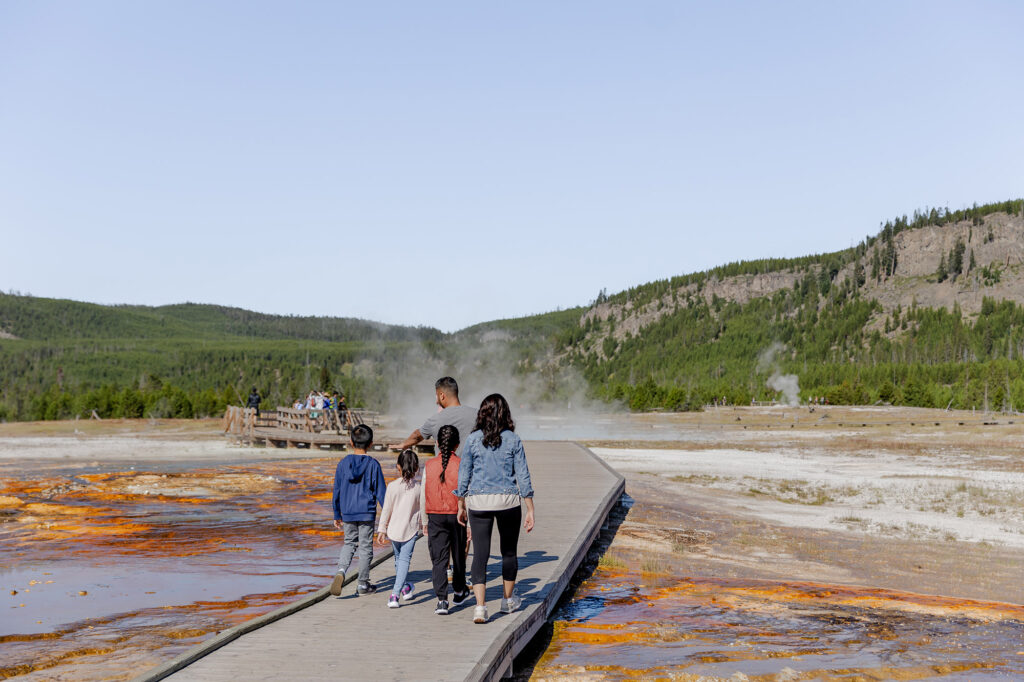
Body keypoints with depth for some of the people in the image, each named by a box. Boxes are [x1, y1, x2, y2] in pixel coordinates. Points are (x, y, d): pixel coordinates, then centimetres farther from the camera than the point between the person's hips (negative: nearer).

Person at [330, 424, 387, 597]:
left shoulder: (343, 463, 0)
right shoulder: (373, 464, -7)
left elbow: (337, 491, 6)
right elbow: (381, 491, -5)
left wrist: (337, 515, 16)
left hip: (348, 513, 3)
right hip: (366, 513, -2)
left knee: (349, 543, 18)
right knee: (365, 547, 7)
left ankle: (341, 570, -7)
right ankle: (363, 585, 13)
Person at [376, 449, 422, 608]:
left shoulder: (393, 486, -10)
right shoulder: (420, 486, -7)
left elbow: (386, 510, -6)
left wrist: (382, 529, 2)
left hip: (394, 528, 1)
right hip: (411, 529, -1)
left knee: (399, 559, 19)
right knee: (404, 559, -1)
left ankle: (405, 588, 35)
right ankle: (395, 594, -14)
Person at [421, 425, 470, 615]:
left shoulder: (429, 465, -2)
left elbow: (423, 497, 3)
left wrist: (425, 522, 13)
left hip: (435, 517, 1)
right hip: (457, 515, -1)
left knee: (439, 559, 1)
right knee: (458, 555, 17)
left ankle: (441, 599, -10)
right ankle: (459, 591, 36)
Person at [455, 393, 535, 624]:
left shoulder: (473, 440, -2)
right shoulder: (513, 440, -3)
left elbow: (463, 475, 2)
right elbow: (523, 476, -3)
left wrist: (461, 506, 13)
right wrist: (530, 510, 2)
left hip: (478, 501, 0)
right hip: (508, 501, 0)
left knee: (480, 553, 1)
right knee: (509, 551, 18)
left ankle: (480, 606, -11)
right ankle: (508, 599, 32)